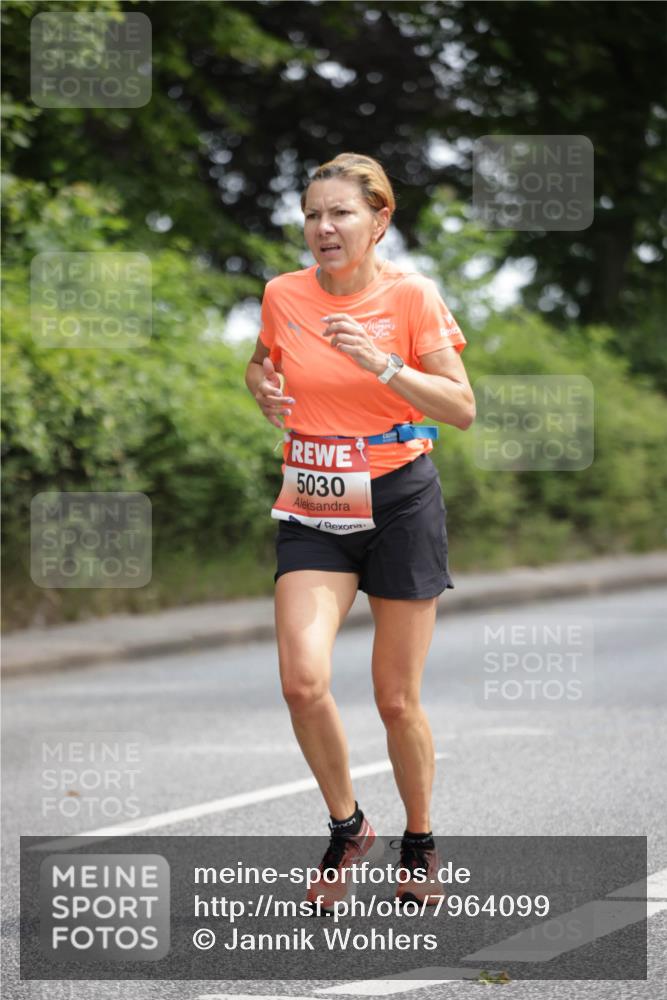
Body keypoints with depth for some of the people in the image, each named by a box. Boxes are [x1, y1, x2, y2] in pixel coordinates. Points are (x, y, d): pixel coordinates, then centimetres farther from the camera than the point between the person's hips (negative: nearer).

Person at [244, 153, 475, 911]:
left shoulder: (411, 296, -8)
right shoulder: (283, 295, 1)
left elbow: (462, 409, -11)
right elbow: (264, 362, 22)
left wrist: (381, 364, -24)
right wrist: (263, 386, -1)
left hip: (400, 505, -2)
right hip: (312, 510, 2)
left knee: (396, 699, 3)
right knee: (303, 680, -16)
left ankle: (419, 843, 27)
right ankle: (347, 828, 7)